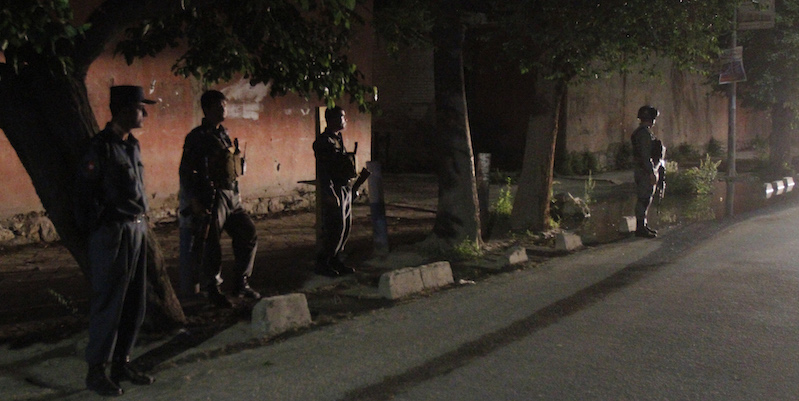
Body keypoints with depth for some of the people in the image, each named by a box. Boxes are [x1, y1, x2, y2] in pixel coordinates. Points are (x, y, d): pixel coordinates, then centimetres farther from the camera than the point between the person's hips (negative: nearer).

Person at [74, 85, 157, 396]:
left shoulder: (131, 145, 12)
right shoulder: (101, 147, -13)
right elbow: (86, 194, -14)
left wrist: (141, 223, 13)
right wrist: (98, 230, -12)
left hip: (136, 230, 8)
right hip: (112, 233, -8)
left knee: (134, 304, 12)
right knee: (108, 304, -1)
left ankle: (122, 364, 24)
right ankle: (96, 371, 10)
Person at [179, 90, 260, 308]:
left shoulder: (224, 134, 15)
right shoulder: (197, 137, -8)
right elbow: (186, 172, -11)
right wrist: (193, 200, -17)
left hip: (232, 196, 8)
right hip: (212, 198, -8)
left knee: (249, 234, 8)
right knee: (211, 245, -1)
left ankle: (242, 284, 20)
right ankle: (213, 290, 14)